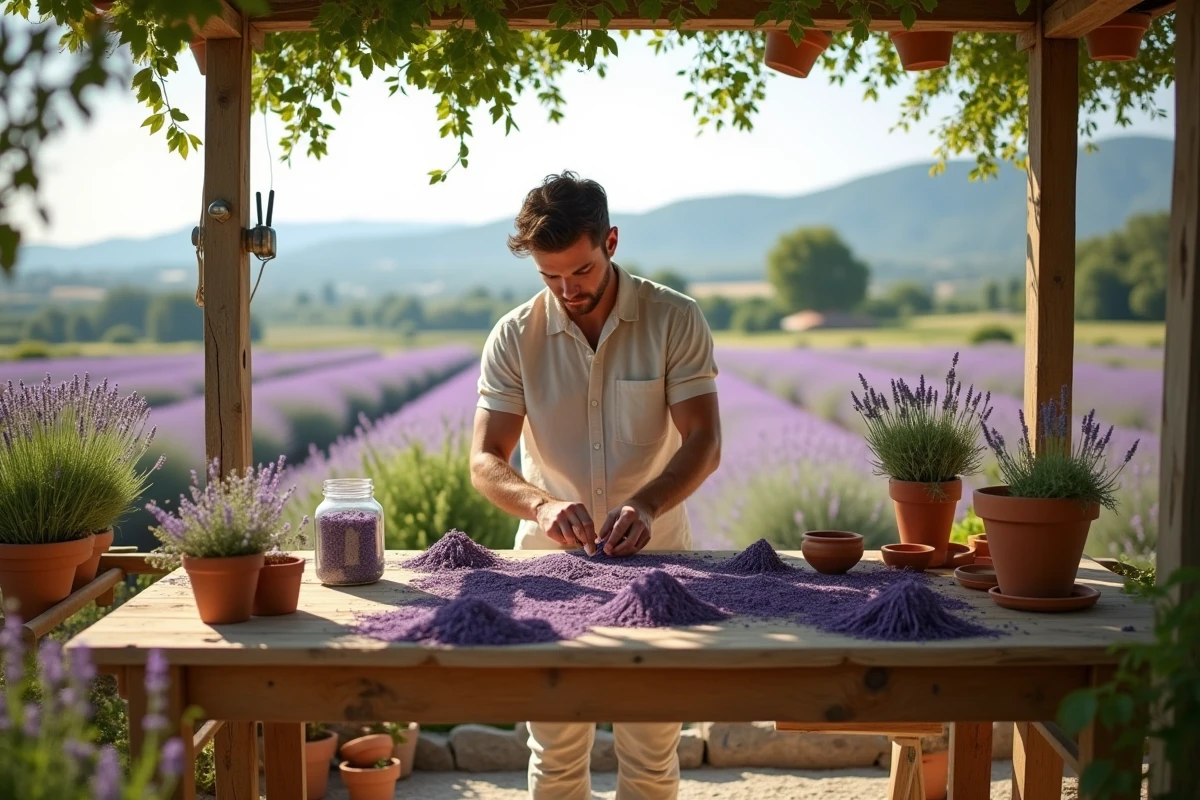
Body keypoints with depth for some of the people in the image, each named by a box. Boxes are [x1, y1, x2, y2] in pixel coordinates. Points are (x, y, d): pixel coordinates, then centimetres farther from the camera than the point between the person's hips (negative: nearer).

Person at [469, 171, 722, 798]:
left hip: (655, 557, 0)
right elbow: (485, 461, -8)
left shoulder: (675, 320, -7)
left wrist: (646, 504, -30)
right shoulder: (514, 336, -4)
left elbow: (703, 441, -12)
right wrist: (540, 506, -28)